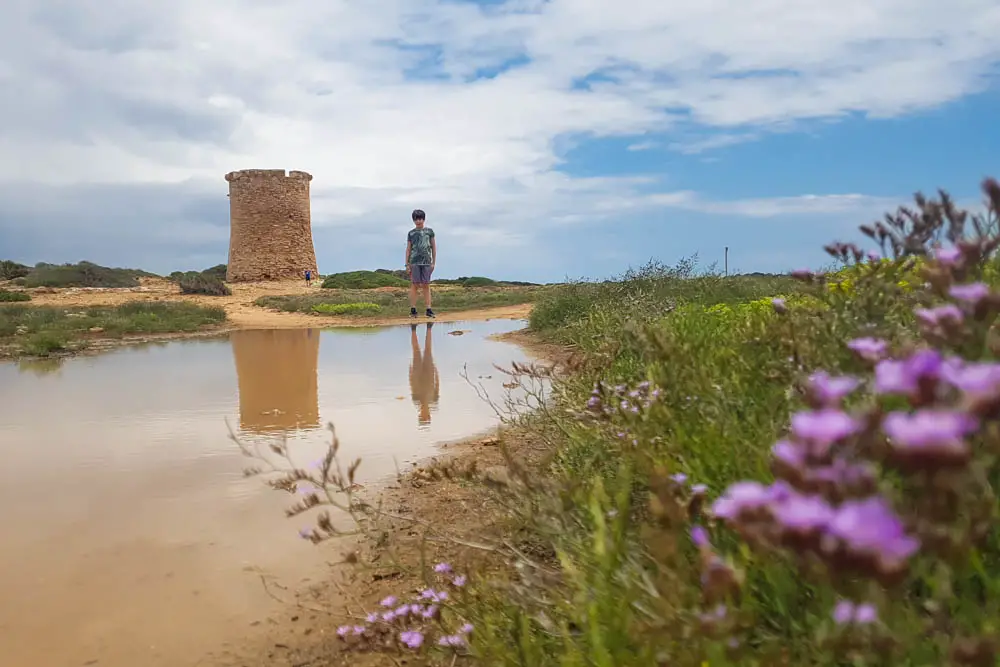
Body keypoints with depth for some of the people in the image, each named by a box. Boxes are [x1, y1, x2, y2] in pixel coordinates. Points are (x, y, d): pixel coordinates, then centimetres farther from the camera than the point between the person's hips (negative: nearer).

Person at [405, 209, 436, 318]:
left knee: (426, 285, 1)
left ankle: (428, 309, 2)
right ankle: (413, 310, -1)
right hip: (414, 262, 0)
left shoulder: (429, 231, 10)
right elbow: (408, 249, 10)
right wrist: (407, 265, 3)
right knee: (414, 285, -3)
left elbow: (434, 247, 11)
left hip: (426, 262, 1)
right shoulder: (411, 233, 10)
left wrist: (433, 262, 5)